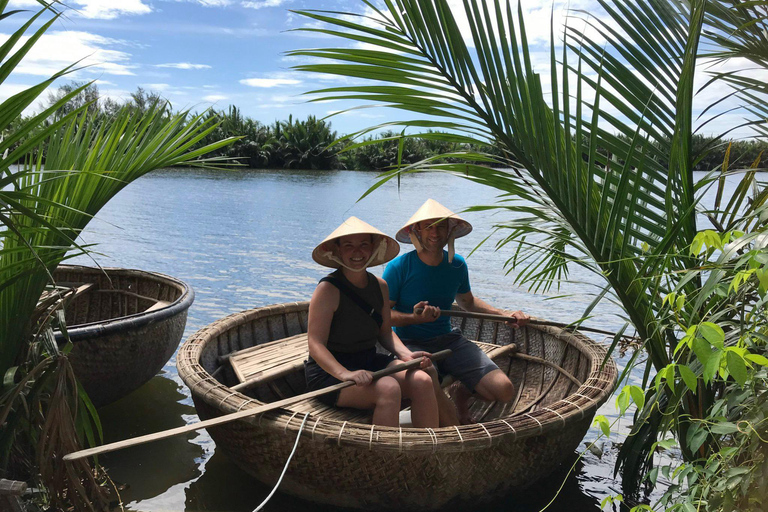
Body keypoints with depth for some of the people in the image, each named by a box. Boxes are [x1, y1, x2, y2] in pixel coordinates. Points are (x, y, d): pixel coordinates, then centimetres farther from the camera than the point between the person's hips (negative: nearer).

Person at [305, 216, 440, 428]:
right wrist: (345, 374, -33)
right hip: (329, 371, -6)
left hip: (370, 362, 6)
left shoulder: (380, 286, 6)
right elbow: (316, 344, -19)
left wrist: (406, 354, -5)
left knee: (422, 381, -17)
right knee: (389, 388, -31)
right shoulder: (328, 289, -14)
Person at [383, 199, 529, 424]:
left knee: (505, 391, -11)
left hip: (449, 340, 5)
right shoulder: (399, 267, -10)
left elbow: (468, 302, 24)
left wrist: (504, 315, 13)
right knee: (437, 408, -31)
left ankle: (462, 391, 20)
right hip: (412, 344, -4)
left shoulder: (457, 265, 6)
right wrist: (415, 318, -26)